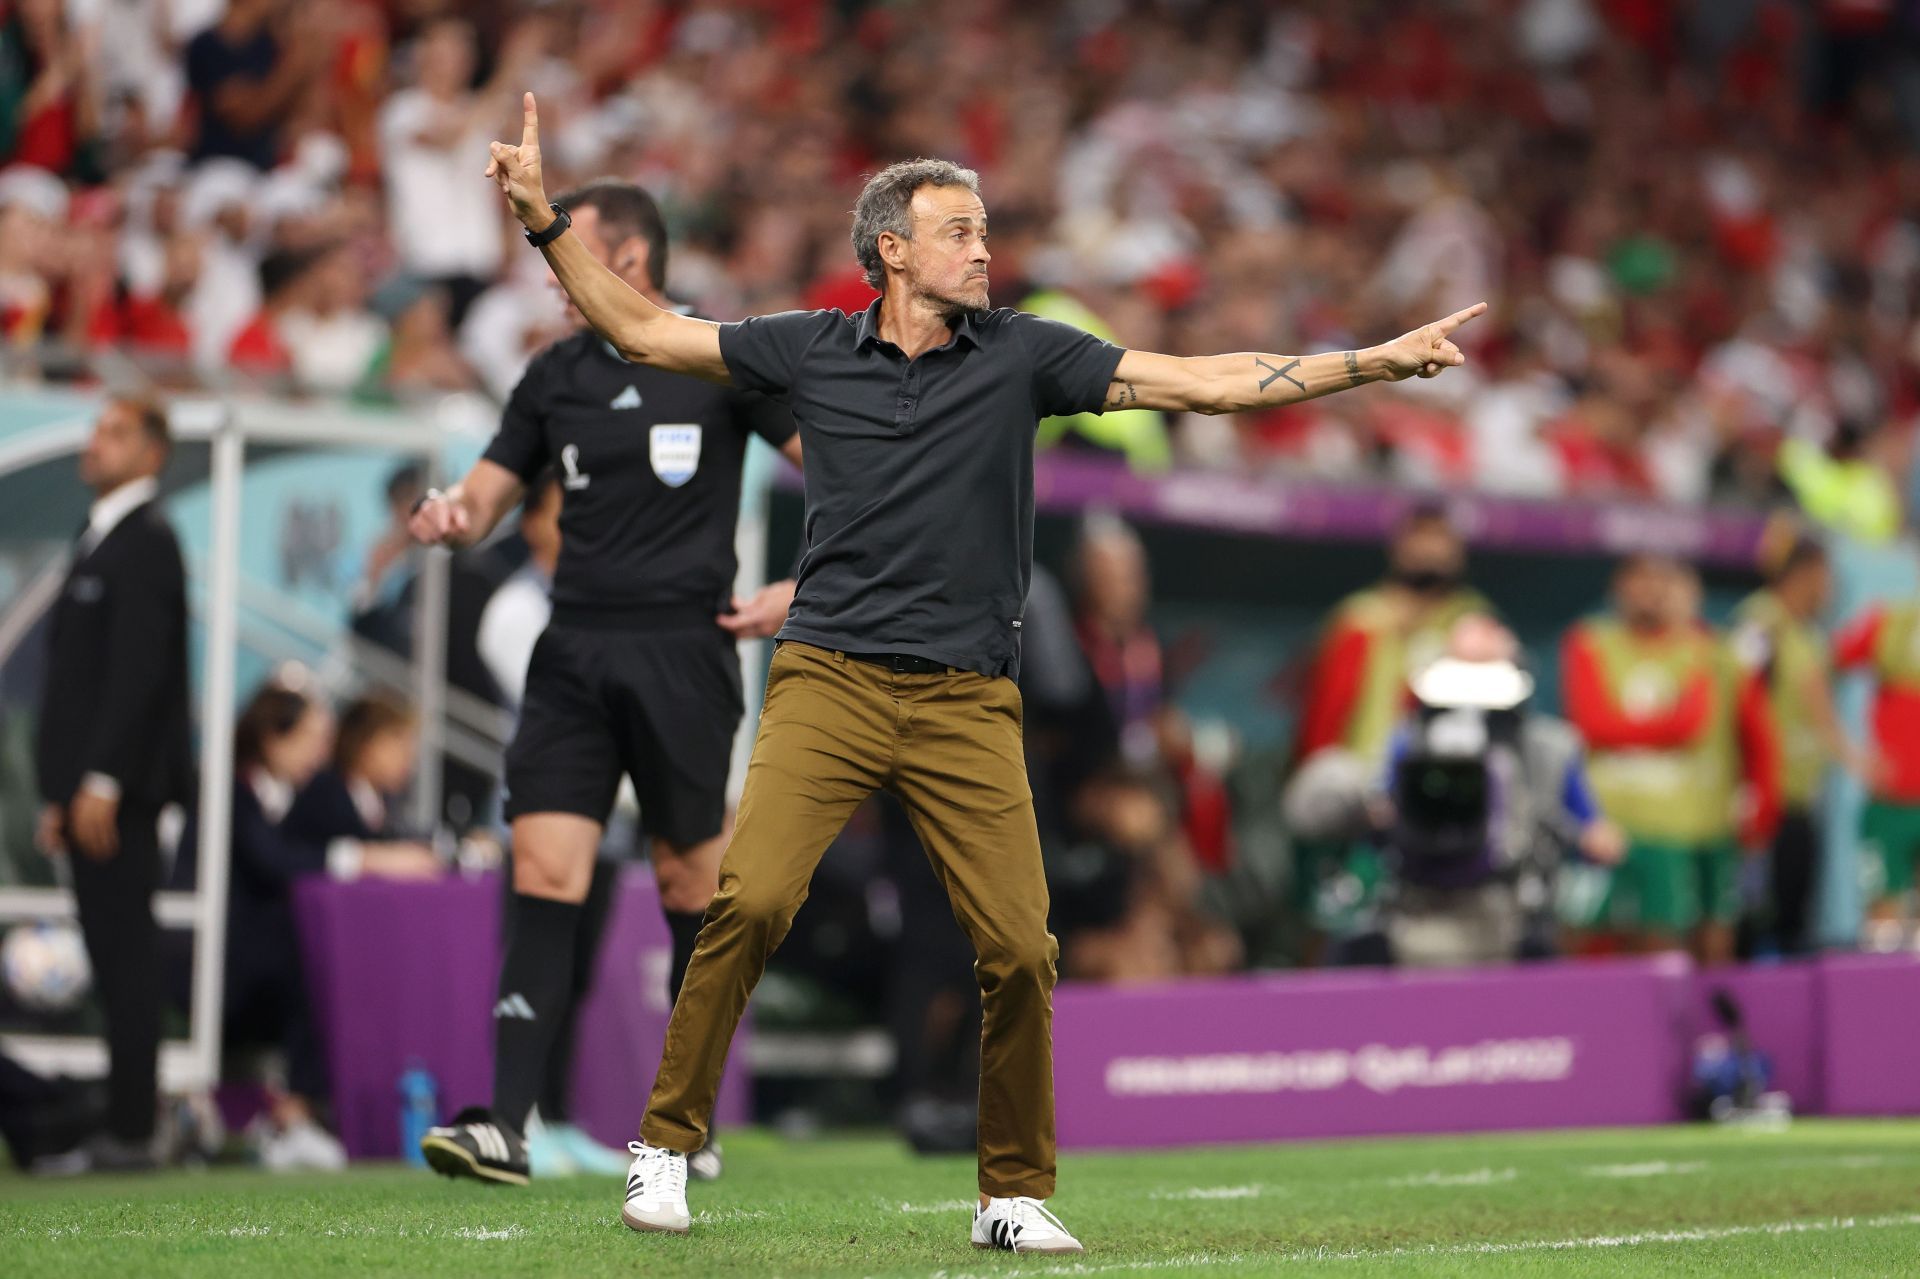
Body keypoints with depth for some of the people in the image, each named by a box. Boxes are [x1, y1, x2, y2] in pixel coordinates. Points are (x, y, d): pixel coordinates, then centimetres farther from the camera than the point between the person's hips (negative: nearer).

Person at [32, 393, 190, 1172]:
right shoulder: (101, 539, 21)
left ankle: (130, 1132, -8)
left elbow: (138, 669, -18)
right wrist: (58, 793, 18)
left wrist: (100, 783, -21)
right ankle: (122, 1126, 9)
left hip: (122, 787, -9)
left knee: (124, 959, -8)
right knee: (115, 962, 8)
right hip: (90, 788, 9)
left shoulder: (144, 541, -9)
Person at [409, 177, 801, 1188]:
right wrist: (449, 518, -9)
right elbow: (486, 495, 14)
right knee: (543, 877, -9)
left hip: (683, 648, -3)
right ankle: (505, 1128, -15)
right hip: (574, 655, 4)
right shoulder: (556, 374, 12)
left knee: (691, 888, 3)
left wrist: (799, 593, -7)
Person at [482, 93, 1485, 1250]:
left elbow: (1208, 381, 4)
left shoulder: (1022, 355, 5)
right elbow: (644, 330, 13)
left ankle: (1017, 1196, 11)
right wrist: (546, 218, 5)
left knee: (1020, 948, -6)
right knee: (749, 902, -17)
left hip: (969, 706, 1)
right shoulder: (812, 351, 6)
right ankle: (667, 1145, -3)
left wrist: (1377, 361, -2)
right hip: (831, 680, -1)